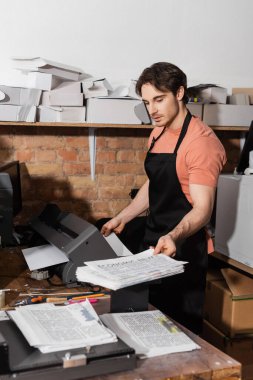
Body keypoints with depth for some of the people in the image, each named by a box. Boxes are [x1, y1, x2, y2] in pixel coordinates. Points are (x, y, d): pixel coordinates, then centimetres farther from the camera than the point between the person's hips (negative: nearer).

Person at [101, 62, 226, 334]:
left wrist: (173, 237, -39)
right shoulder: (158, 134, 9)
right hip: (153, 244, 8)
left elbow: (202, 208, -23)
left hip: (183, 248, -8)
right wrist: (122, 218, 16)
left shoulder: (201, 140, -18)